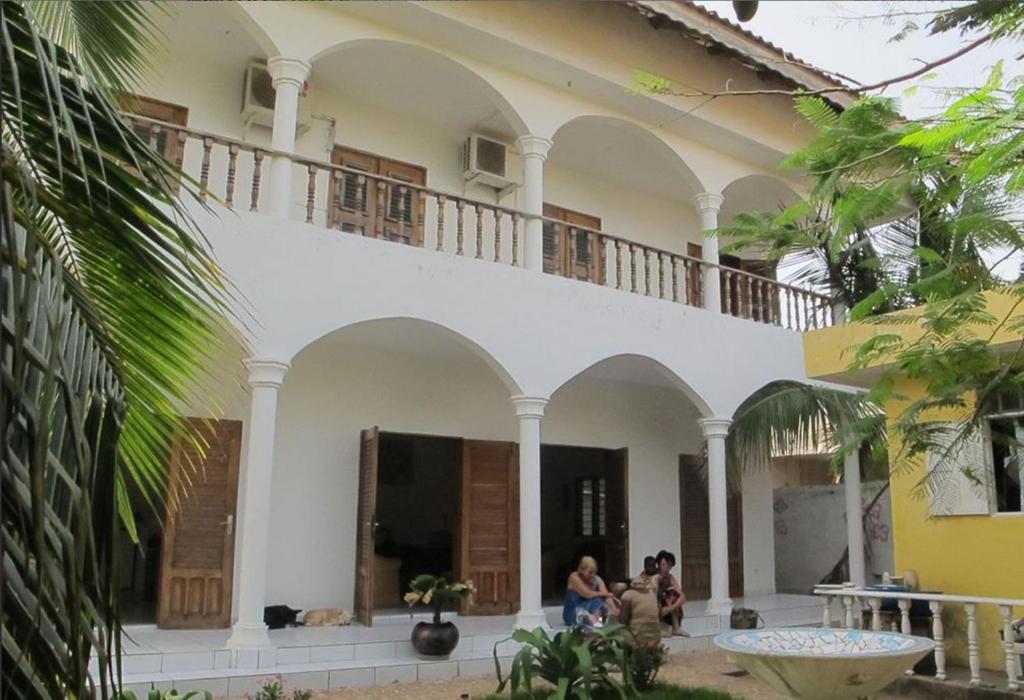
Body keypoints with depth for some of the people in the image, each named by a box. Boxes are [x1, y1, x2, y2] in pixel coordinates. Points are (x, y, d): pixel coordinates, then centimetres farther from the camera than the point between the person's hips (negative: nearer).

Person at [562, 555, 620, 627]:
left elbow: (606, 596, -13)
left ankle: (594, 618, -48)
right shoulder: (574, 577, -15)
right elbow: (587, 594, -25)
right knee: (597, 600, -29)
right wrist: (606, 594, -13)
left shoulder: (597, 579, -1)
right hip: (572, 613, -5)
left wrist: (614, 610, -31)